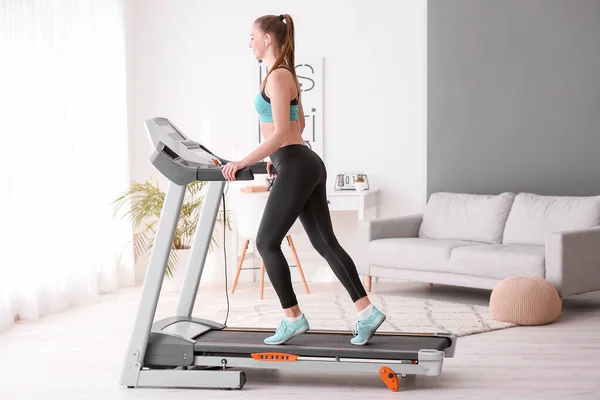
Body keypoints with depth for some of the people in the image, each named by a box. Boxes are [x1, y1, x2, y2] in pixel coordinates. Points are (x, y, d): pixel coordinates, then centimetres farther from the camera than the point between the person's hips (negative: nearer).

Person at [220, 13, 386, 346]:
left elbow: (281, 132, -20)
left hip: (297, 168, -10)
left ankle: (293, 318, 5)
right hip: (306, 165, 10)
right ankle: (367, 312, 7)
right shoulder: (286, 74, 17)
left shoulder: (277, 76, -13)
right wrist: (276, 157, 32)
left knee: (266, 242, -1)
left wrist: (245, 162, -19)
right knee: (325, 243, 8)